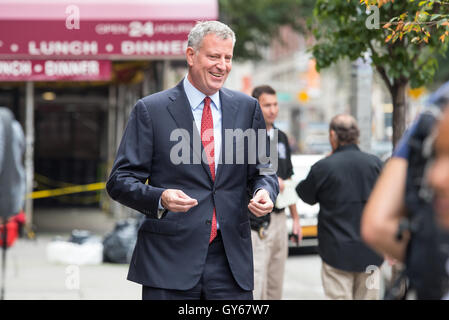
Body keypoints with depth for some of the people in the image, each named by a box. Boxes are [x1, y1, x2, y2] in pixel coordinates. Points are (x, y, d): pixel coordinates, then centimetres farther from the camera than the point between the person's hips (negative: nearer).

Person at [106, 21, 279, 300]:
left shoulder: (247, 108, 11)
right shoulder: (150, 110, 0)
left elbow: (263, 169, 16)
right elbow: (120, 181, -2)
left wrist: (265, 191, -8)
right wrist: (160, 198, -21)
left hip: (231, 260, 3)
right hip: (169, 260, -3)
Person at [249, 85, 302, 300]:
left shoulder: (281, 138, 16)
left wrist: (295, 217, 20)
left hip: (279, 218, 7)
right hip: (254, 221, -7)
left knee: (276, 286, 11)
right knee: (256, 285, -12)